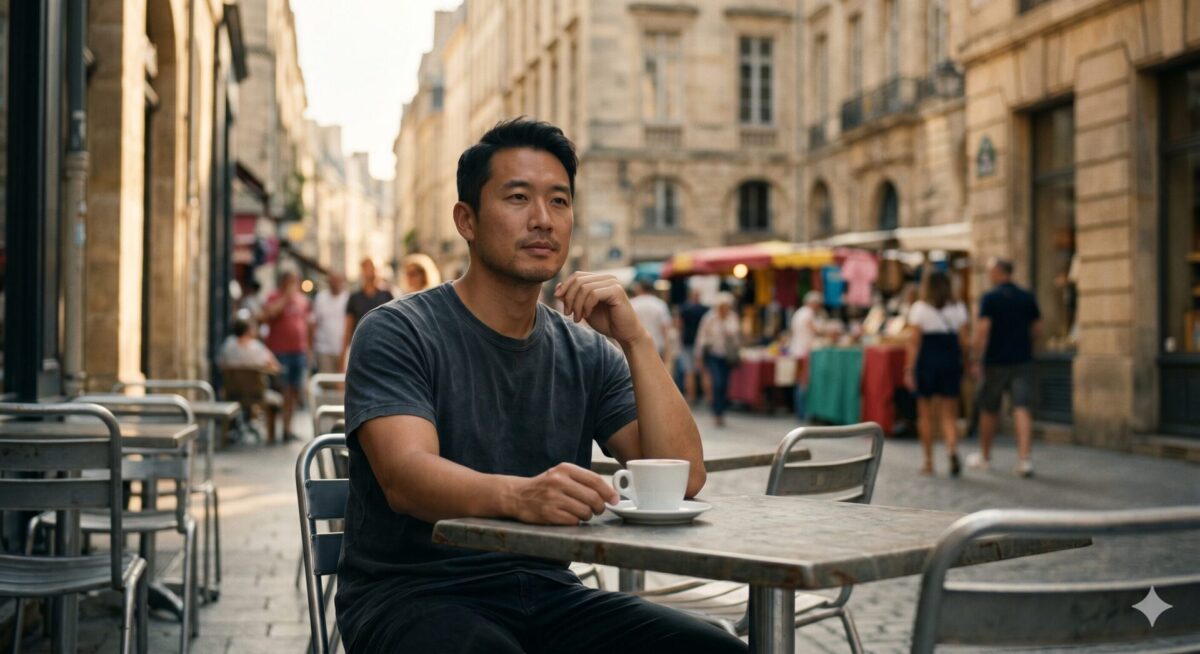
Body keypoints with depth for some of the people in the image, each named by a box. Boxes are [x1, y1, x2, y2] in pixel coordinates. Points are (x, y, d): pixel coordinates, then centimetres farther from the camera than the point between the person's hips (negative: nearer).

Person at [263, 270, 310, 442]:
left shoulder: (302, 299, 15)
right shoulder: (275, 297, -2)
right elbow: (268, 313, -23)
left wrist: (307, 348, 18)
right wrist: (286, 297, -20)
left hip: (298, 351, 6)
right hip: (280, 351, -6)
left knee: (295, 391, 7)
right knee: (282, 390, -8)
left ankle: (287, 427, 15)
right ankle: (284, 428, -4)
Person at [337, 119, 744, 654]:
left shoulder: (588, 354, 11)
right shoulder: (397, 333, -4)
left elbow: (683, 477, 0)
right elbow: (405, 477, -21)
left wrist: (635, 340, -10)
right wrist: (518, 495, -40)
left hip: (545, 590, 5)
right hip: (412, 593, -5)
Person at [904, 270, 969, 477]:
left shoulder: (919, 308, -4)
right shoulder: (958, 309, 4)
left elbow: (914, 342, -8)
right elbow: (963, 341, 3)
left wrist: (909, 369, -6)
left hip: (926, 363, -2)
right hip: (951, 363, 2)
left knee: (925, 415, 9)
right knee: (949, 414, 6)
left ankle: (928, 462, 13)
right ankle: (952, 448, -21)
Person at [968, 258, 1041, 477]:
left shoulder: (990, 298, -9)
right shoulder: (1028, 297, 4)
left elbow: (982, 330, -15)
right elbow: (1037, 328, 11)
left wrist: (977, 360, -12)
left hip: (996, 362, -3)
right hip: (1022, 360, 3)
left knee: (988, 410, 12)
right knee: (1022, 409, -3)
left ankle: (985, 457, 26)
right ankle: (1024, 458, -17)